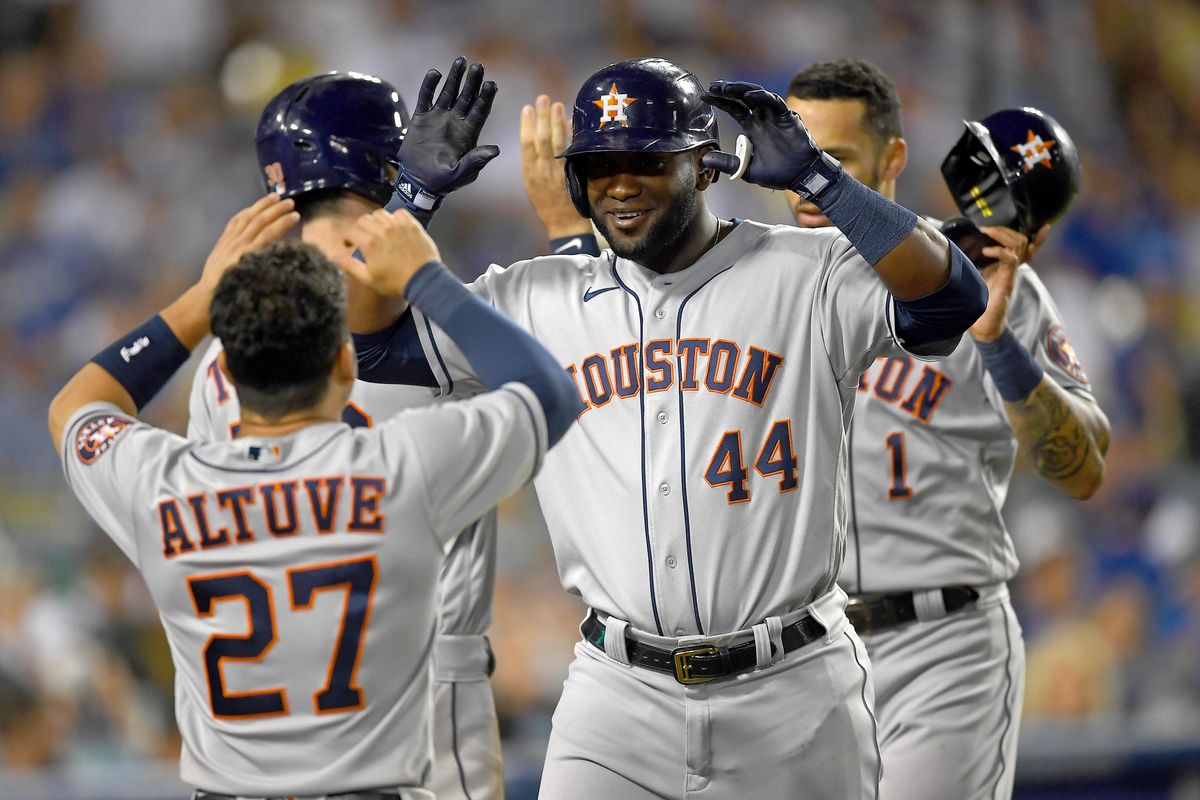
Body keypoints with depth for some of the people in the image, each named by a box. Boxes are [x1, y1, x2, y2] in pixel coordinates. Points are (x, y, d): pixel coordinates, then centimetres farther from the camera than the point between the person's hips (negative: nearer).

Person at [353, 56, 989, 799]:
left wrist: (817, 176, -21)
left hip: (792, 689, -2)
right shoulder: (540, 299, 9)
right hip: (620, 697, 2)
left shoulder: (807, 276, -3)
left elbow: (953, 300, -19)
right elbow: (371, 344, 10)